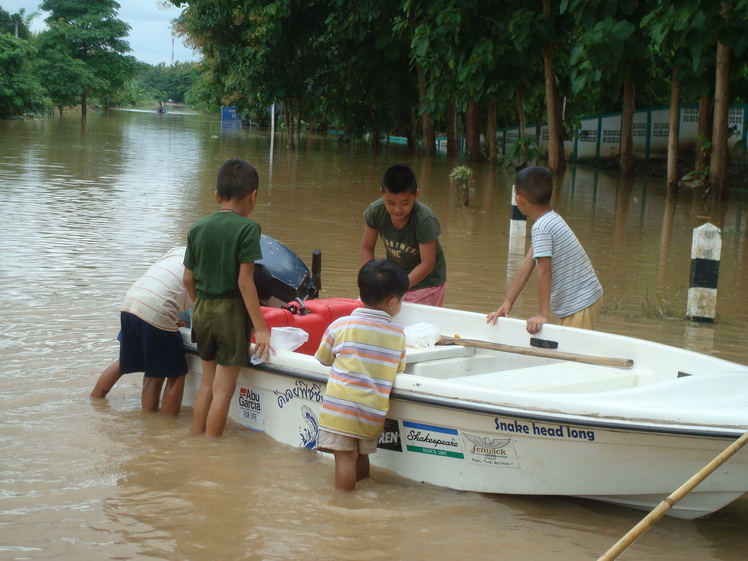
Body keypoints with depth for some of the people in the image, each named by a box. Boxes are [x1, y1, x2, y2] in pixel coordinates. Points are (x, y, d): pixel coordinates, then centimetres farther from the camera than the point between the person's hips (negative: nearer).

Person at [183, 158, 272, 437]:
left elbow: (188, 278, 6)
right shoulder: (247, 228, -12)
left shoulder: (197, 228, 4)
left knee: (207, 382, 19)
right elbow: (245, 281, -16)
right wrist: (260, 328, -14)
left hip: (203, 310, 6)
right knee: (223, 389, 1)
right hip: (232, 311, -6)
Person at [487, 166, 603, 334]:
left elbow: (544, 271, -23)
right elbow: (527, 265, 10)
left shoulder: (541, 228, -20)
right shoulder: (550, 220, 10)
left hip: (580, 305, -9)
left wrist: (542, 314, -22)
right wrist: (508, 303, 10)